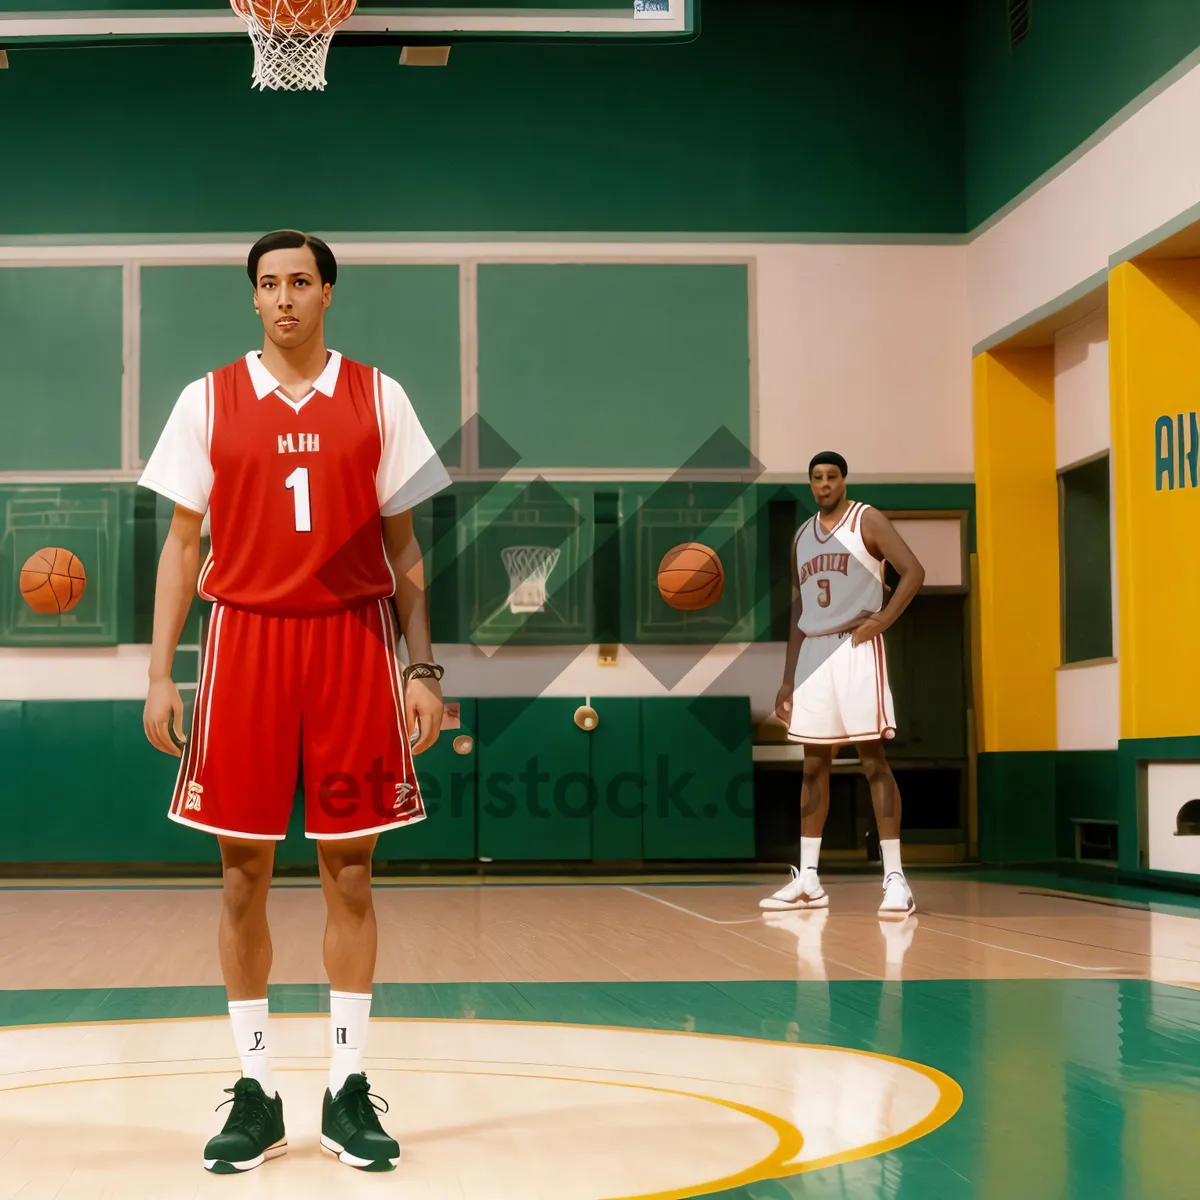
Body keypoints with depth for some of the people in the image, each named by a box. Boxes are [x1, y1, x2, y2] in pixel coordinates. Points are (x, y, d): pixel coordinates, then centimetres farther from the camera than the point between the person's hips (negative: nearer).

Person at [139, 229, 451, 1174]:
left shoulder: (377, 398, 6)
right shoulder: (210, 401, 6)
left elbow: (403, 545, 8)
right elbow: (182, 544, 7)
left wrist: (423, 666, 1)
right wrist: (160, 675, 0)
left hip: (353, 643, 0)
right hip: (245, 639, 0)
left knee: (349, 870, 2)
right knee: (244, 874, 2)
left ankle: (349, 1089, 12)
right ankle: (256, 1093, 13)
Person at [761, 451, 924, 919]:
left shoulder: (867, 520, -2)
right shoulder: (801, 536, 16)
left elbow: (914, 571, -11)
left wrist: (881, 621, -19)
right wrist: (788, 679, 14)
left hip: (856, 648, -6)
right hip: (812, 652, 6)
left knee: (873, 760, -9)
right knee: (814, 765, 8)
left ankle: (895, 877, -8)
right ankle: (807, 881, 12)